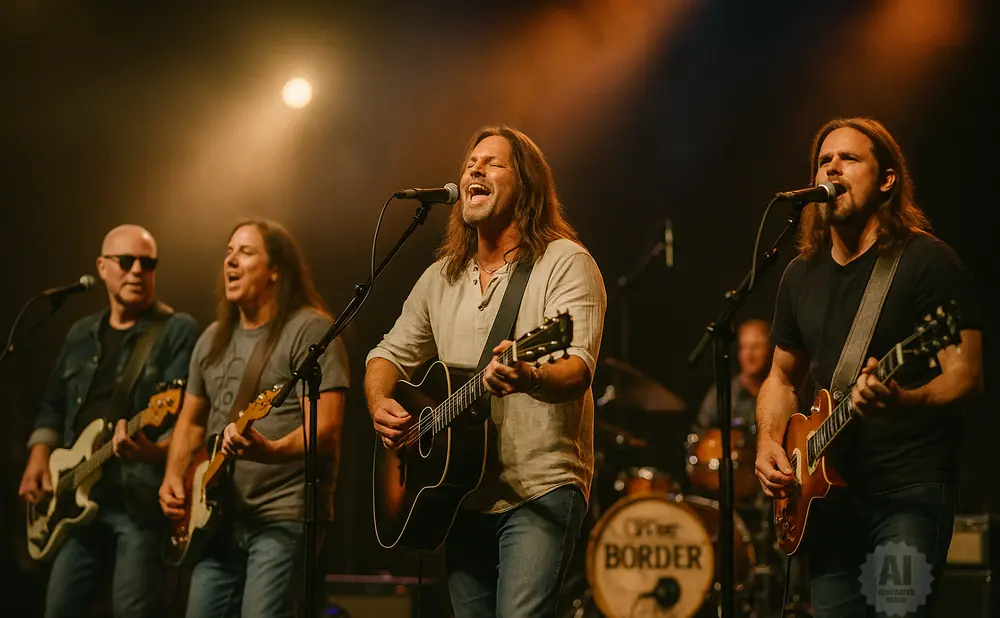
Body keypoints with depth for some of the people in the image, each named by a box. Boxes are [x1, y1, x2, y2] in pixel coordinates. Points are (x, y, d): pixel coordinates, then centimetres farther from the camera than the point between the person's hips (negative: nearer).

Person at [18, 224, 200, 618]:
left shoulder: (178, 330, -4)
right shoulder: (80, 334, 17)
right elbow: (54, 404, 23)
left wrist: (155, 451, -33)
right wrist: (39, 457, 6)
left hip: (142, 498, -6)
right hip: (78, 498, 6)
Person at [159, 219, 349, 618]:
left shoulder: (309, 330, -8)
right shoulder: (213, 339, 16)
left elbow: (326, 425, -17)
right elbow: (191, 420, 25)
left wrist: (271, 451, -35)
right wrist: (173, 477, 7)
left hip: (284, 515, -7)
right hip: (219, 517, 8)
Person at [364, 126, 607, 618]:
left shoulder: (566, 263, -6)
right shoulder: (441, 277, 14)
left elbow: (578, 369, -19)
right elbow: (390, 355, 22)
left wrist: (530, 379, -42)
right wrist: (379, 404, 0)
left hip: (540, 490, -6)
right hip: (463, 497, 6)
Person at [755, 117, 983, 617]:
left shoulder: (927, 261, -6)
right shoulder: (801, 275, 13)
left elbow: (966, 375, -12)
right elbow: (783, 377, 24)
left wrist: (902, 400, -32)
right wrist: (768, 442, 5)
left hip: (910, 488, -6)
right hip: (828, 494, 6)